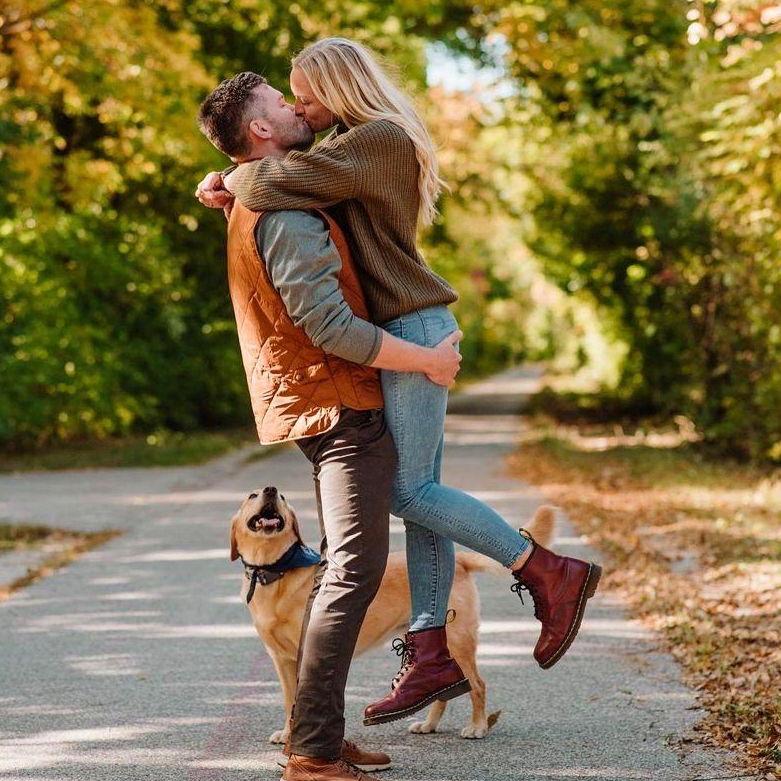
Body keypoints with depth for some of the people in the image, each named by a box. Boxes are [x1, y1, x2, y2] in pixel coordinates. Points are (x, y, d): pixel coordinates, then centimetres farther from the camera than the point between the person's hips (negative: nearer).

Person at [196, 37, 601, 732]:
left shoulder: (378, 139, -14)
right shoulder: (356, 143, 20)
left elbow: (279, 184, -24)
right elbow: (299, 178, 26)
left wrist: (236, 182, -4)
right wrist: (231, 185, 7)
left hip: (413, 330, -10)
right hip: (405, 336, 10)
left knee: (409, 492, -10)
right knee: (419, 495, 7)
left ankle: (550, 572, -3)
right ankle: (430, 654, 7)